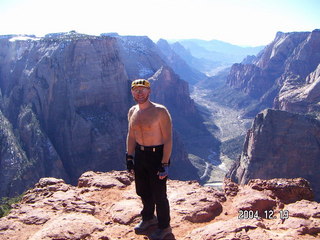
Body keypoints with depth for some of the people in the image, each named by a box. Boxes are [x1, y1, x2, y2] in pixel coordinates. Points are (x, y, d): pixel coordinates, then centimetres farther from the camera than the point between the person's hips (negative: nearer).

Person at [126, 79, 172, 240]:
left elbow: (168, 139, -17)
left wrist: (165, 164, -19)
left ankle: (164, 226, 26)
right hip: (139, 154, 6)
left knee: (159, 194, 4)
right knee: (143, 191, 20)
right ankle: (148, 218, 45)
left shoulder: (160, 111, -17)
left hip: (156, 155, -6)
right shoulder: (132, 112, 4)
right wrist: (129, 157, 11)